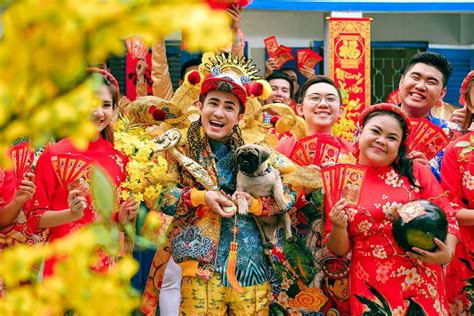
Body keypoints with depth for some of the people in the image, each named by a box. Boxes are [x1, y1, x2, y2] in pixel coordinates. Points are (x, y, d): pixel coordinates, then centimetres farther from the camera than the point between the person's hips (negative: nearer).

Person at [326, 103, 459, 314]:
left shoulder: (416, 172, -1)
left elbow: (447, 218, 3)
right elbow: (339, 250, 5)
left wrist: (447, 253, -15)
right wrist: (338, 228, -15)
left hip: (422, 284, 0)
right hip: (370, 290, 0)